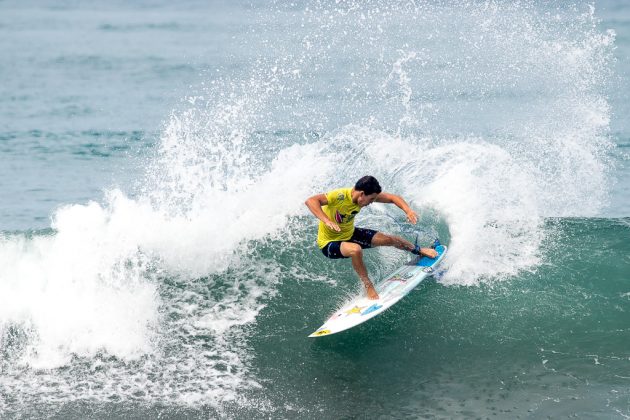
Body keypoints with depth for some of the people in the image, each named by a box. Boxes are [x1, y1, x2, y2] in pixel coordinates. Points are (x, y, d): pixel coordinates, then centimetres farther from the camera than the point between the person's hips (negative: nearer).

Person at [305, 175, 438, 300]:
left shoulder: (368, 195, -14)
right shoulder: (340, 196, -35)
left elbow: (393, 198, -6)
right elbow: (310, 201, -47)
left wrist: (408, 211, -23)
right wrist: (327, 221, -57)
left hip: (350, 234, 7)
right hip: (329, 242, -7)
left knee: (389, 239, 9)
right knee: (356, 249, -39)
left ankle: (419, 250, 40)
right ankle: (368, 286, -17)